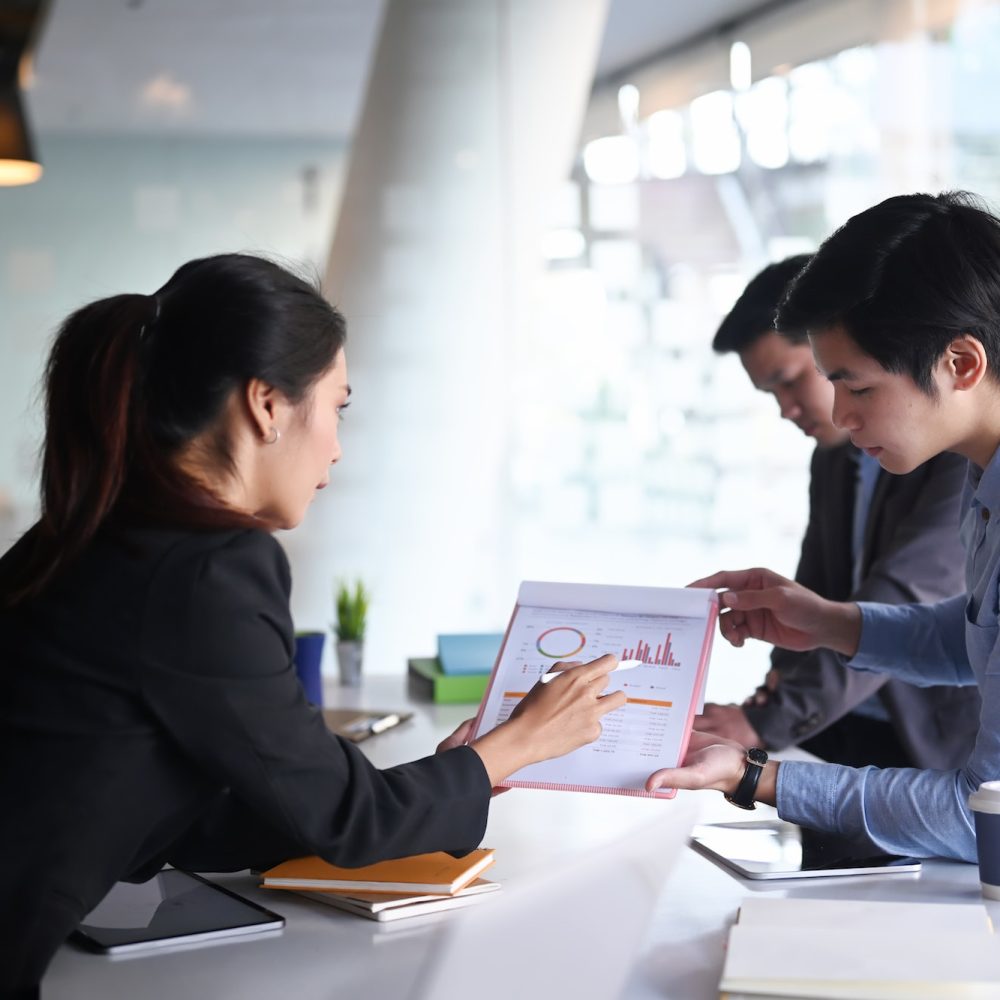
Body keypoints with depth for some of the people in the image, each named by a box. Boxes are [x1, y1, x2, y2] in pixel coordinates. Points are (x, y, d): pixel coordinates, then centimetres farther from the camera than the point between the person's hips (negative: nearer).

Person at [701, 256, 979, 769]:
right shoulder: (833, 456, 11)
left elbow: (903, 597, -24)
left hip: (951, 748, -7)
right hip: (845, 733, 7)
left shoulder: (974, 446, -16)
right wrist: (785, 680, -5)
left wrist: (767, 721, -27)